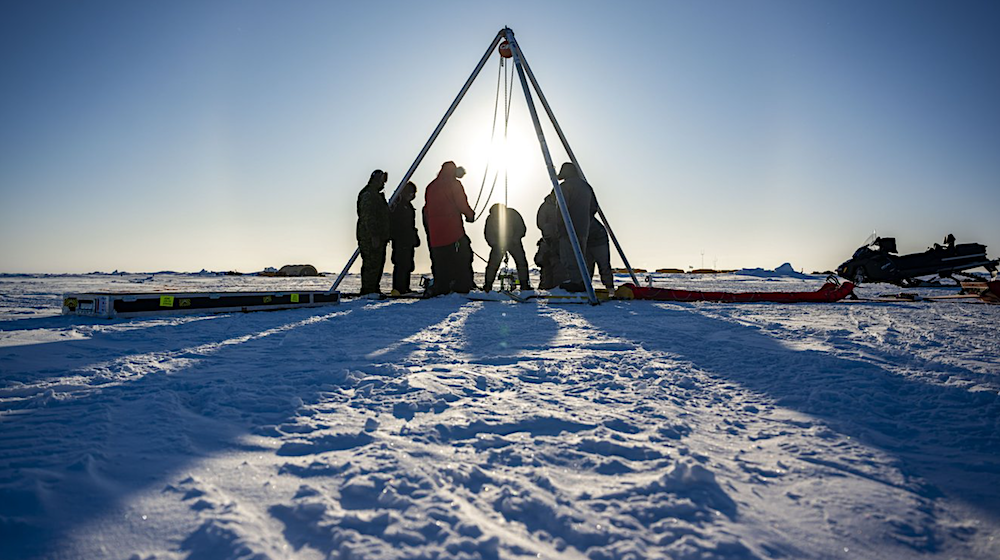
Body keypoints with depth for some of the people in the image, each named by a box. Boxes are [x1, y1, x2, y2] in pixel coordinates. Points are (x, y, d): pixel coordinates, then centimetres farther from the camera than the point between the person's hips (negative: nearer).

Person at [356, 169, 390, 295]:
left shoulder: (377, 196, 23)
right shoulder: (368, 196, -10)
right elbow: (368, 217, -19)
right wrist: (374, 236, -24)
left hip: (378, 238, 10)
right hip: (371, 239, -10)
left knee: (378, 264, 12)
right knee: (372, 265, -11)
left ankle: (374, 290, 18)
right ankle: (368, 291, -9)